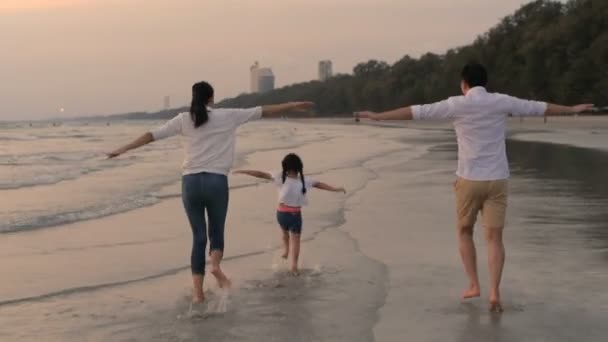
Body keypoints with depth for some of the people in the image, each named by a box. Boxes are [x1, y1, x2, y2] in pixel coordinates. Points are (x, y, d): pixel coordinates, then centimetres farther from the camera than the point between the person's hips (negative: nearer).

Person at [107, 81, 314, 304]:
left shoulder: (183, 120, 7)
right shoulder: (227, 116, 5)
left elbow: (152, 135, 6)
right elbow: (264, 111, 10)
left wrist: (123, 149, 13)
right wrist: (292, 107, 19)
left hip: (191, 181, 2)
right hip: (216, 181, -1)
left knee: (198, 236, 9)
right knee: (216, 232, 15)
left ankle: (198, 291, 5)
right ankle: (215, 265, -17)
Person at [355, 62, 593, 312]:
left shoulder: (456, 105, -5)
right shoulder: (502, 102, 3)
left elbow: (416, 112, -6)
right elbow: (539, 107, 14)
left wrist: (378, 116, -1)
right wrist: (573, 109, 29)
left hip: (469, 179, -1)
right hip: (497, 180, 2)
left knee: (465, 231, 18)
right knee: (494, 238, 3)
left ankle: (473, 285, 14)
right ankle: (494, 292, -8)